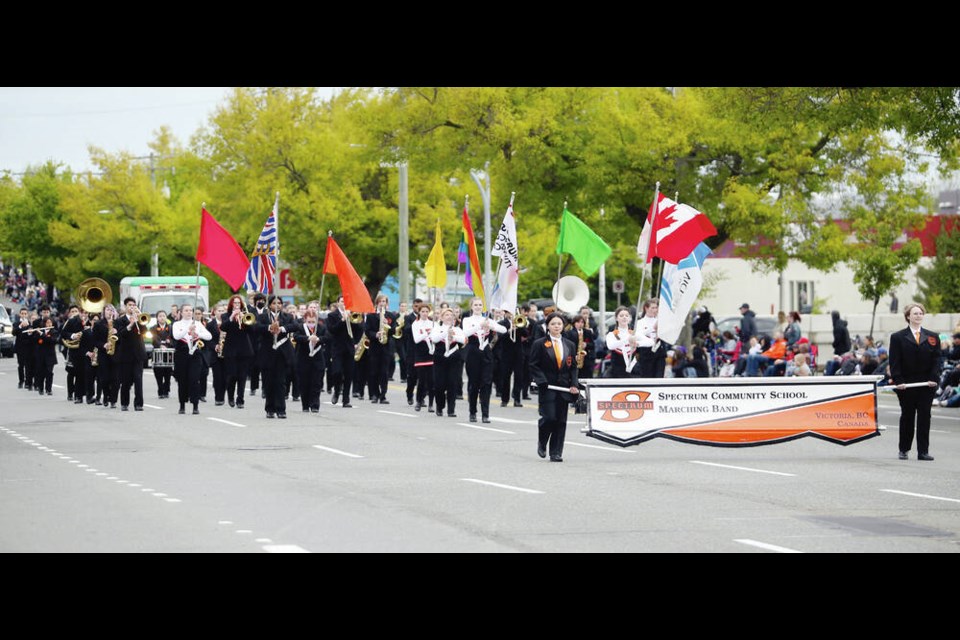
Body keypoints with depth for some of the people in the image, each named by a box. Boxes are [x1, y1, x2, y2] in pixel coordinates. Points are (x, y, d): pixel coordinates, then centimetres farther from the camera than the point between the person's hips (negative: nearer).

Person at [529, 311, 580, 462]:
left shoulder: (570, 345, 12)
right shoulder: (539, 344, 0)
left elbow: (573, 367, 14)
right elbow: (534, 366, -2)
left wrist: (574, 384, -1)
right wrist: (542, 382, -15)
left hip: (563, 388, 4)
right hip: (547, 388, -4)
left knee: (561, 421, 1)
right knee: (549, 418, -13)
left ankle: (556, 453, 6)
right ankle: (542, 443, 15)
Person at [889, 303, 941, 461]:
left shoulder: (932, 337, 8)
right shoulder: (897, 337, 1)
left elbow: (936, 359, 5)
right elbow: (894, 362, -3)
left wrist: (934, 378, -8)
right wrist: (898, 381, -14)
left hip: (927, 384, 2)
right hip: (906, 385, -2)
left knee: (924, 416, 0)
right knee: (907, 417, 6)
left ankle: (923, 451, 2)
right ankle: (904, 450, 16)